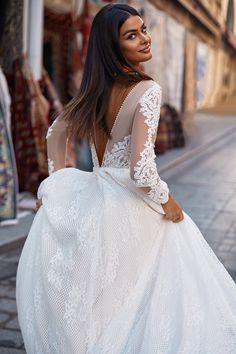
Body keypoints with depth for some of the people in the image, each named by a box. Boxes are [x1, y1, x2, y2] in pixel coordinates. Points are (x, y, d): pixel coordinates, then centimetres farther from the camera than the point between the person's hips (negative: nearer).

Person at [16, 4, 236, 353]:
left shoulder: (96, 88, 3)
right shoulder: (147, 90, -20)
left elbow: (56, 132, 13)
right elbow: (141, 170, -28)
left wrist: (59, 183, 16)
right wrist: (166, 201, -10)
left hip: (94, 202, 8)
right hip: (131, 211, -7)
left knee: (96, 299, 27)